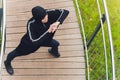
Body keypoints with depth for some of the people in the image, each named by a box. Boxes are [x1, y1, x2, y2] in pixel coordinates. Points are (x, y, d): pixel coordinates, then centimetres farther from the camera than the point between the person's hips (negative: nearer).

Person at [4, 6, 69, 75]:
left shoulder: (49, 13, -35)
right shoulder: (31, 24, -44)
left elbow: (65, 12, -34)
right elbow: (34, 41, -46)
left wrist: (58, 22, -51)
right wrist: (48, 31, -50)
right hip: (30, 42, -4)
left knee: (56, 44, 20)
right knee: (18, 52, 19)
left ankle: (53, 51, 59)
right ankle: (7, 63, 50)